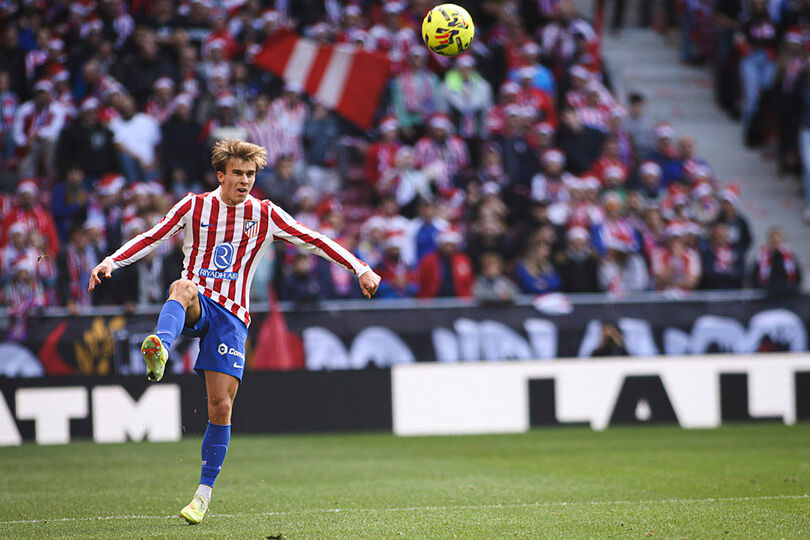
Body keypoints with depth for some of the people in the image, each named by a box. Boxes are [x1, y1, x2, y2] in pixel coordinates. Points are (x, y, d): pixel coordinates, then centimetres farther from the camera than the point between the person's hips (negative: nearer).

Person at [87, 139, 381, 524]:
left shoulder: (264, 215, 5)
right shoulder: (195, 206, 4)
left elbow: (314, 242, 8)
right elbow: (152, 239, 7)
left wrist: (360, 269, 4)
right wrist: (112, 262, -6)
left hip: (231, 315, 1)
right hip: (195, 306, 0)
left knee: (221, 406, -8)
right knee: (183, 286, -39)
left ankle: (204, 493, 6)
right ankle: (160, 351, -69)